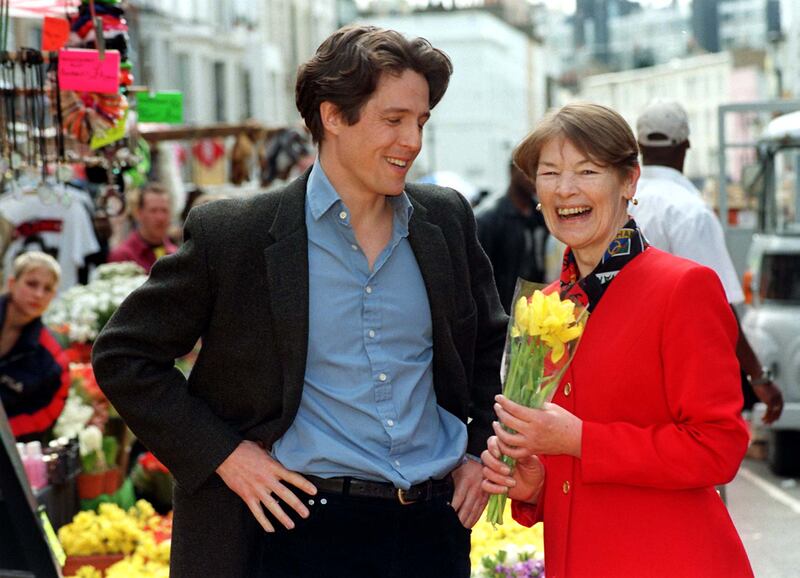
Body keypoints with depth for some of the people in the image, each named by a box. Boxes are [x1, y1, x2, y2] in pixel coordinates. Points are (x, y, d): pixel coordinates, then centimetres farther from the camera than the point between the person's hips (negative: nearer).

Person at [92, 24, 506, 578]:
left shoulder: (448, 220, 7)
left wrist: (481, 449, 11)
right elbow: (123, 356, -1)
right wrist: (220, 453, -7)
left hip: (434, 528, 4)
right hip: (303, 528, -3)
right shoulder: (232, 234, -6)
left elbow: (491, 342, 23)